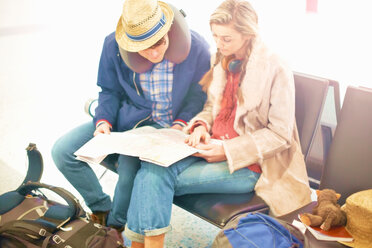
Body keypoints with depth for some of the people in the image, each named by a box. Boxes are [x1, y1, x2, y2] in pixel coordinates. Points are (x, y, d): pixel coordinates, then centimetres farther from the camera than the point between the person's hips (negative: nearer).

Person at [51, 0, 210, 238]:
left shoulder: (196, 48, -15)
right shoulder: (114, 46, -9)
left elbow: (199, 94, -2)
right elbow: (110, 92, 4)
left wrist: (181, 124, -17)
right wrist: (103, 122, -13)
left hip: (168, 127, -3)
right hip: (126, 119, 4)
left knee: (130, 162, -32)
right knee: (63, 151, -10)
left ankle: (116, 225, 0)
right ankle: (102, 209, 11)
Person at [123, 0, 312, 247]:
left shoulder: (276, 70, -12)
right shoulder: (223, 60, 8)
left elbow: (280, 134, -11)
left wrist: (228, 151, -19)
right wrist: (201, 125, -4)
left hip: (250, 164, -6)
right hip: (215, 147, 6)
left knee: (162, 177, -22)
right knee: (153, 166, -21)